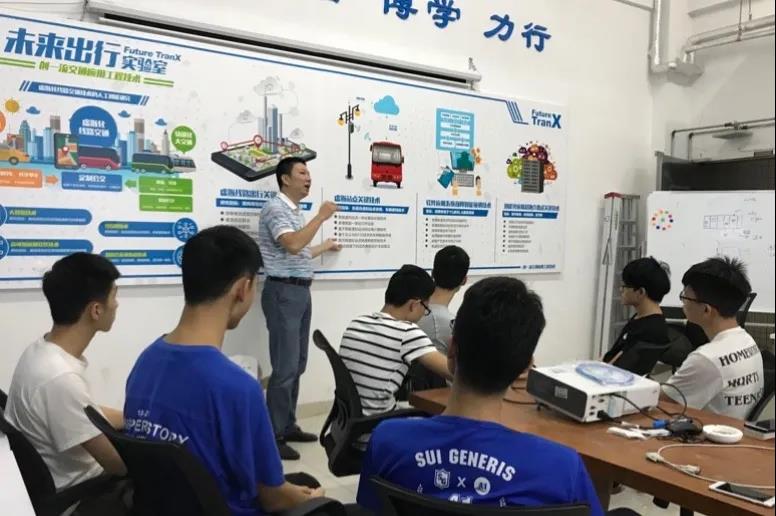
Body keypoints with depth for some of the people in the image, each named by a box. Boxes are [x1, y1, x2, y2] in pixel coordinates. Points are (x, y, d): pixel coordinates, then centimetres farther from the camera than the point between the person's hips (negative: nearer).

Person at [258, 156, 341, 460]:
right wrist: (321, 217, -18)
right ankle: (273, 436, -1)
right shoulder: (275, 209, -11)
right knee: (285, 367, -9)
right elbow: (292, 245, -27)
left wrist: (324, 247, 40)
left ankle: (288, 426, 23)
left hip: (301, 291, 10)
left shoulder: (296, 212, 18)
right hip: (284, 292, -10)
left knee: (297, 365, 13)